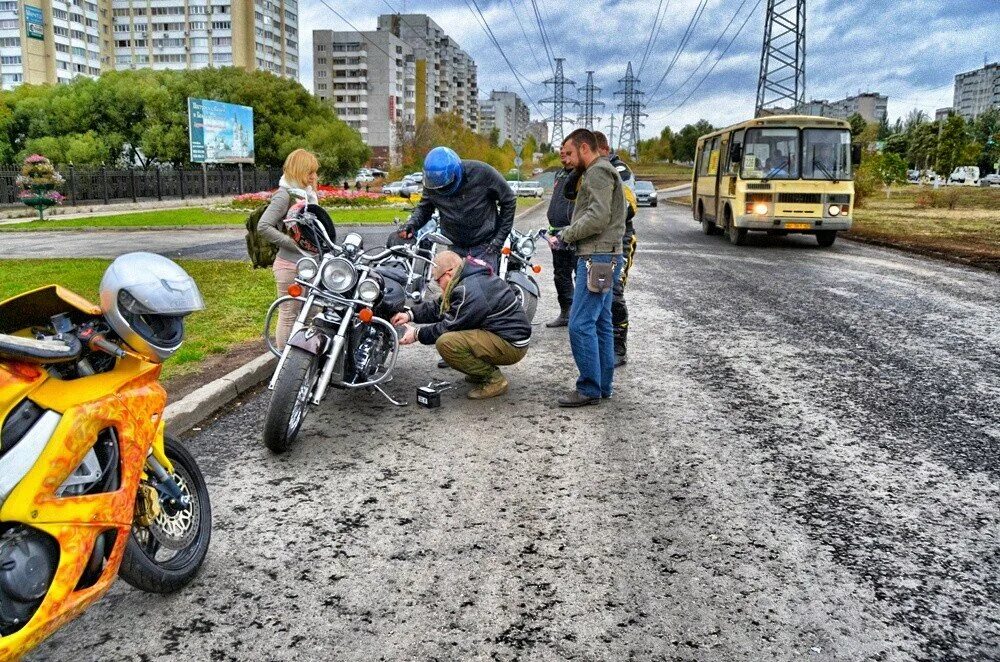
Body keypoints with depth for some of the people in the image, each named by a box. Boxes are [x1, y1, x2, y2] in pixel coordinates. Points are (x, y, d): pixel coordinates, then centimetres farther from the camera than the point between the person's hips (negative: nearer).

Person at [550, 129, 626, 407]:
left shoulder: (598, 172, -9)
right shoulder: (601, 172, 24)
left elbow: (598, 217, -20)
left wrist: (568, 234, -8)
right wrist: (569, 232, 10)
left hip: (597, 258, -11)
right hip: (604, 257, 11)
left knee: (581, 324, -11)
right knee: (600, 323, 12)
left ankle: (589, 389, -7)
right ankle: (603, 385, 17)